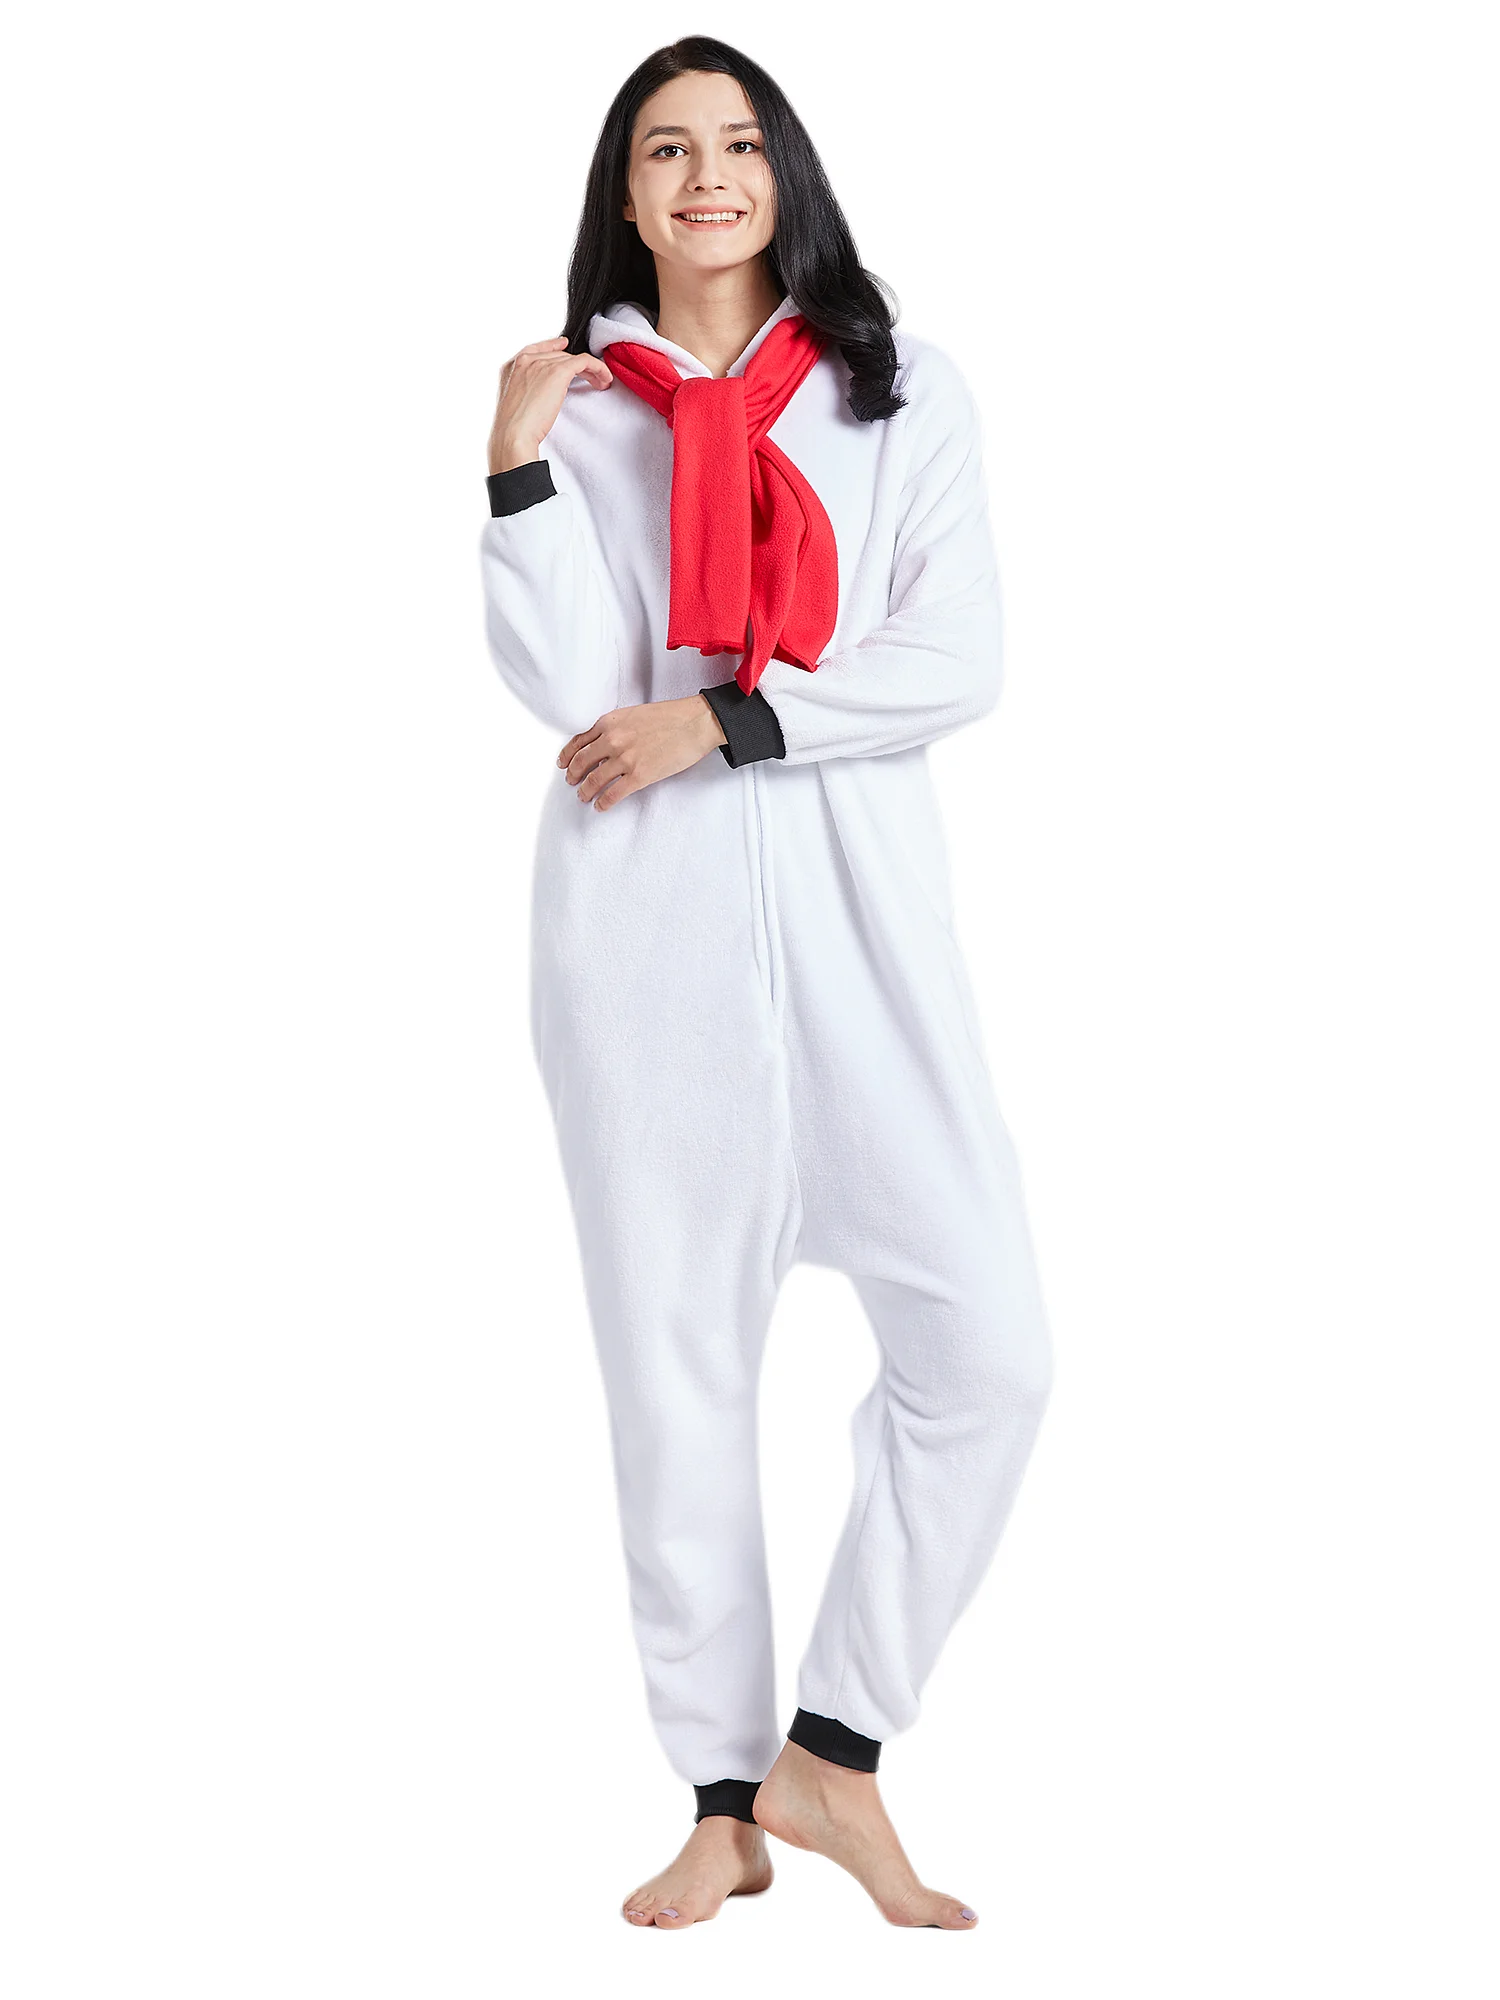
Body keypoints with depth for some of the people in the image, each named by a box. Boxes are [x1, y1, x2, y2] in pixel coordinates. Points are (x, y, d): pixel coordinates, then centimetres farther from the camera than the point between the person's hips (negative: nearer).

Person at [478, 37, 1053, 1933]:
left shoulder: (903, 391, 9)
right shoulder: (574, 403, 8)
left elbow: (957, 663, -2)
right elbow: (569, 688, -4)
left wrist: (717, 724, -9)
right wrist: (522, 462, -10)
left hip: (852, 905, 0)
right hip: (645, 923, 0)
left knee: (986, 1341, -10)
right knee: (675, 1359, 5)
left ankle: (830, 1750, 6)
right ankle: (726, 1802, 16)